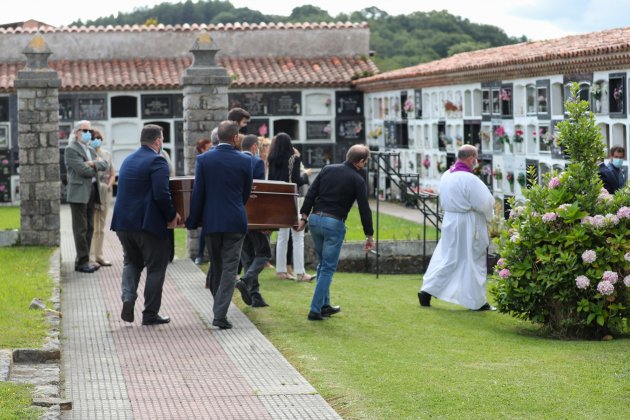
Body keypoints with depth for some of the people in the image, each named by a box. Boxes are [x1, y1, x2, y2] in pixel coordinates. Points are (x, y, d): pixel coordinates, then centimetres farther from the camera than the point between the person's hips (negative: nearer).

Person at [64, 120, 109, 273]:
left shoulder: (90, 150, 19)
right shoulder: (71, 150, -7)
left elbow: (105, 165, 7)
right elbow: (83, 170, -17)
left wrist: (94, 163, -12)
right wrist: (96, 168, 0)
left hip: (91, 192, 8)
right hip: (79, 193, -8)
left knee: (89, 228, 10)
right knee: (81, 229, -5)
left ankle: (82, 260, 16)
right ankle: (82, 262, -3)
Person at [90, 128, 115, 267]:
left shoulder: (106, 155, 13)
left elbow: (112, 174, 16)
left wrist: (108, 185, -1)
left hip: (105, 193, 6)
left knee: (101, 226, 10)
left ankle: (99, 256, 15)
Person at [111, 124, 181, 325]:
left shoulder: (128, 160, 13)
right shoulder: (157, 161, -13)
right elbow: (162, 195, -23)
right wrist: (171, 216, -8)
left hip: (124, 222, 7)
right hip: (149, 223, -7)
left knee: (131, 261, 23)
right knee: (156, 267, 6)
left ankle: (128, 297, -1)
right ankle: (150, 314, 9)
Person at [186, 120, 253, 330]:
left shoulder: (203, 159, -4)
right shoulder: (244, 161, -3)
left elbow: (198, 193, -4)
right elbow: (246, 192, 7)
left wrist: (192, 221, 5)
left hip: (211, 221, 1)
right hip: (235, 222, -1)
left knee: (216, 267, 17)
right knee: (229, 267, 0)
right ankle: (220, 314, -8)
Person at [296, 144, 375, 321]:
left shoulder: (328, 169, 9)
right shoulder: (357, 180, -4)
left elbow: (311, 193, 5)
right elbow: (364, 209, -3)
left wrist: (304, 217, 7)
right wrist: (369, 235, 3)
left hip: (315, 219, 5)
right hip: (334, 224, -5)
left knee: (322, 264, 20)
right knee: (328, 268, 1)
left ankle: (324, 305, 25)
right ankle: (315, 310, -4)